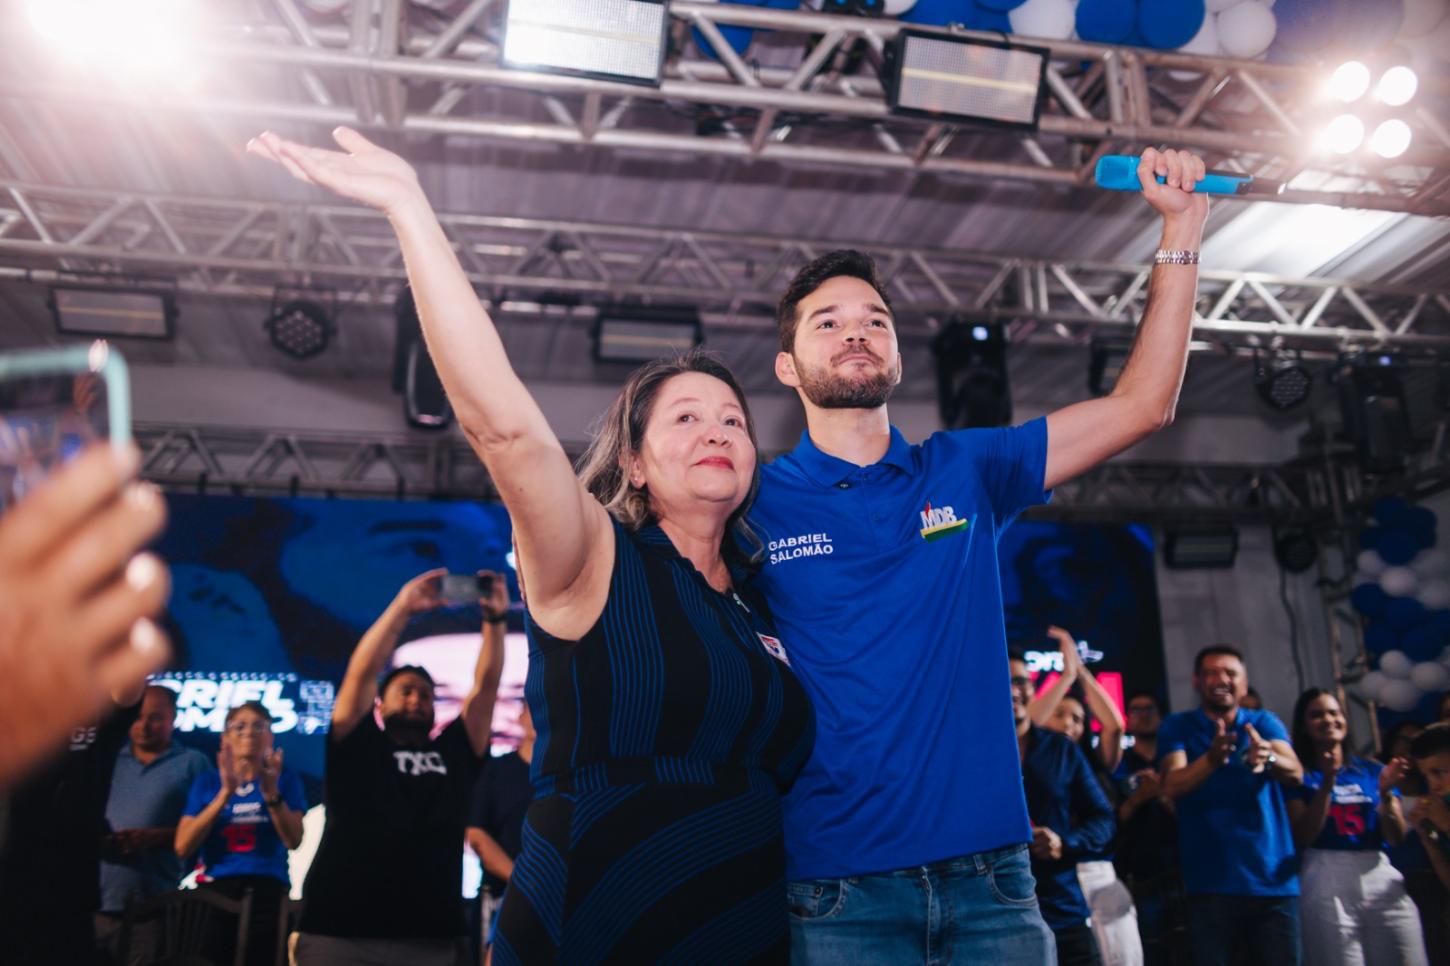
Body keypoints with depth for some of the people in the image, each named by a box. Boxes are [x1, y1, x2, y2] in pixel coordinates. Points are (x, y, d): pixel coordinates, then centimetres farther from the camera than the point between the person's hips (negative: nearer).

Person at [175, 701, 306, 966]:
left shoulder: (286, 780, 8)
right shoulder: (207, 781, 10)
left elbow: (293, 840, -5)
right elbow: (183, 847, -2)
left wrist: (271, 793, -19)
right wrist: (225, 794, -12)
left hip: (267, 893, -1)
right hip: (215, 890, 1)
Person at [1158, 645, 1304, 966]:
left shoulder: (1265, 722, 7)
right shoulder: (1177, 727, 3)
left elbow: (1295, 773, -11)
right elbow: (1171, 787, -13)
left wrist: (1268, 757, -36)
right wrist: (1211, 759, -33)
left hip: (1275, 881, 2)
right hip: (1212, 883, -1)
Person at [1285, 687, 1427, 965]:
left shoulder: (1372, 770, 13)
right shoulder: (1300, 775, 3)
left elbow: (1396, 837, 7)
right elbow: (1303, 838, -7)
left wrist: (1385, 792, -10)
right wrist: (1327, 783, -14)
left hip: (1383, 880, 3)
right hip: (1326, 884, -3)